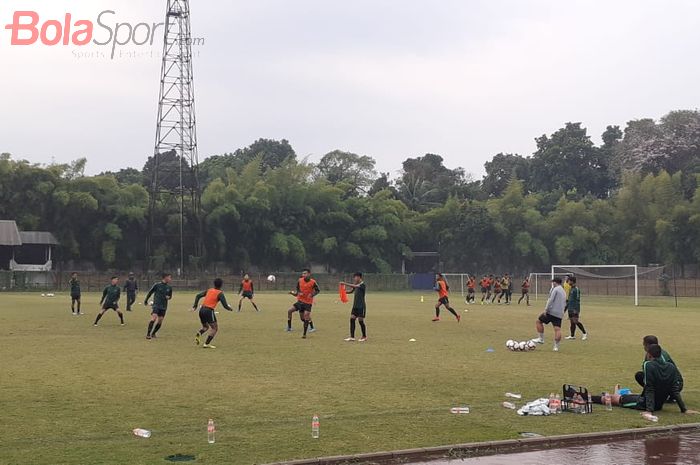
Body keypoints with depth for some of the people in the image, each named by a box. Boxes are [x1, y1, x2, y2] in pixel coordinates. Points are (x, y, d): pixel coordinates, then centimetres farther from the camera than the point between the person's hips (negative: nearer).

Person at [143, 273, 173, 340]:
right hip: (156, 306, -4)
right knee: (153, 318, -20)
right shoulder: (157, 285, -5)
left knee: (160, 321, 2)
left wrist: (168, 297, -3)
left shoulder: (169, 288, 7)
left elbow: (170, 296, 21)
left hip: (163, 307, 4)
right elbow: (150, 293, 6)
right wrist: (146, 301, 12)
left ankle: (153, 333, 20)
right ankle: (148, 334, -13)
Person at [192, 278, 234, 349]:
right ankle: (206, 344, -3)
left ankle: (198, 334, -7)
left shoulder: (209, 290, 13)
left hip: (202, 310, 6)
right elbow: (225, 305, -9)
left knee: (205, 327, 25)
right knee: (215, 328, 6)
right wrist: (230, 309, 11)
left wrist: (195, 306, 14)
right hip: (209, 311, -6)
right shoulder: (220, 294, -3)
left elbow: (198, 296, 11)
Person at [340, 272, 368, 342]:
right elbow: (351, 291, 17)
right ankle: (352, 337, -1)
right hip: (355, 305, 8)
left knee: (360, 320, -2)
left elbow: (354, 286, -29)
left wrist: (344, 284, -31)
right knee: (352, 319, -1)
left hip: (361, 306, -8)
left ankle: (364, 336, 15)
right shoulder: (356, 285, 11)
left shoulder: (363, 284, -14)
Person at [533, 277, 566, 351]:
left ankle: (541, 339, 8)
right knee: (557, 329, -1)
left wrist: (546, 309, -15)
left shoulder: (555, 289, -3)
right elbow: (564, 304, 24)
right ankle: (556, 346, -6)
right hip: (559, 314, 7)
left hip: (551, 311, -7)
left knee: (539, 321, 8)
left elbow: (550, 300, -14)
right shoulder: (564, 292, 22)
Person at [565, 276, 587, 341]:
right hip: (570, 309, 9)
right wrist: (566, 307, 22)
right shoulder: (571, 289, 15)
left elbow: (577, 300, -17)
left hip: (574, 309, -9)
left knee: (575, 321, -11)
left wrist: (576, 309, -21)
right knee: (571, 322, 8)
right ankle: (572, 336, 12)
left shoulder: (576, 289, -12)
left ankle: (585, 333, -1)